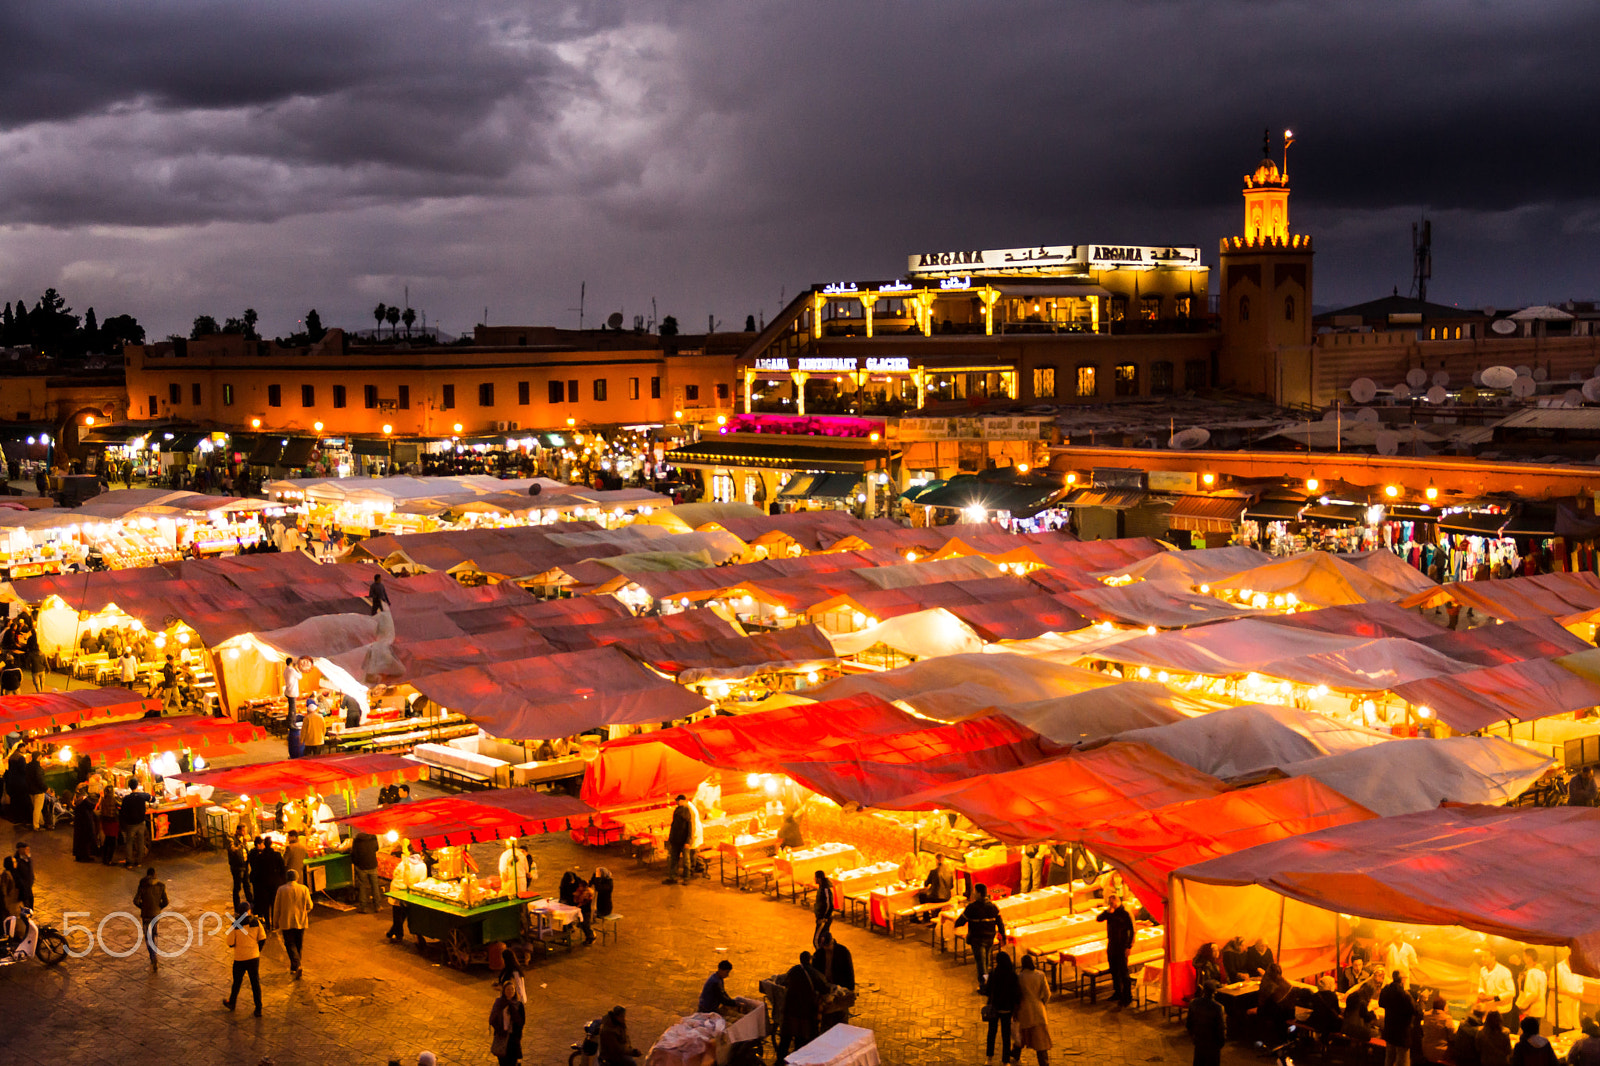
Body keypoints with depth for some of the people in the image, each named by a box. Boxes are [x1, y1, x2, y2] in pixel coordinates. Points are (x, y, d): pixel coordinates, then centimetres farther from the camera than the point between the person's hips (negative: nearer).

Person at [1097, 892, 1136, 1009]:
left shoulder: (1125, 914, -11)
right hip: (1111, 946, 7)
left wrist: (1128, 947, -14)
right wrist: (1107, 912, -19)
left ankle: (1127, 997, -3)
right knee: (1114, 972, 14)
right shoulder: (1109, 913, 7)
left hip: (1122, 948, -7)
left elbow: (1131, 931, -11)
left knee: (1123, 972, -7)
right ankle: (1117, 993, 26)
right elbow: (1098, 919, -4)